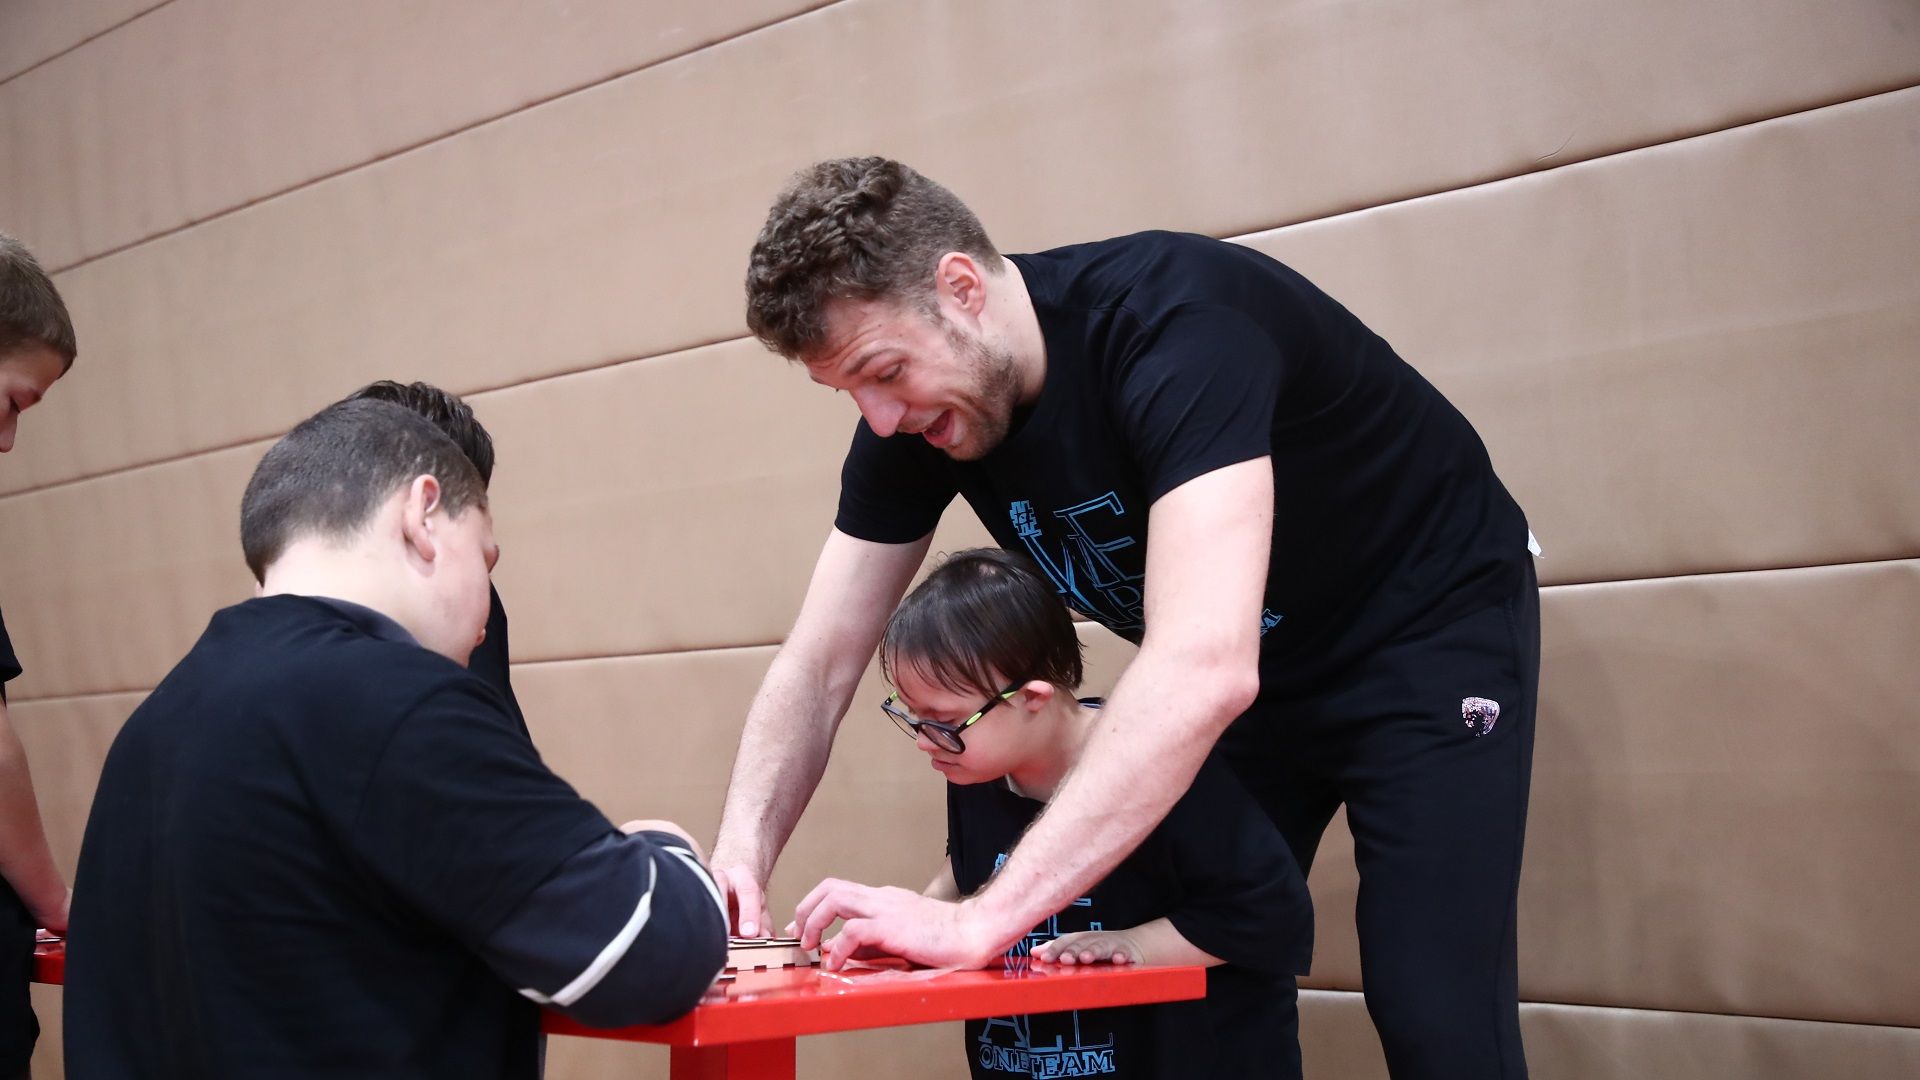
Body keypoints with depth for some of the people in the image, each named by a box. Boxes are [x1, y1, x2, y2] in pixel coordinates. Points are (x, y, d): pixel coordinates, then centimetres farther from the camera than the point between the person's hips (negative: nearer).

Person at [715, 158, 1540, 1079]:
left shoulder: (1174, 320, -36)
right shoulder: (909, 423, -13)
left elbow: (1206, 667, -47)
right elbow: (819, 666, -7)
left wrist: (982, 920, -50)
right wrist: (742, 852, -26)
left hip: (1426, 632, -6)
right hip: (1261, 672, 6)